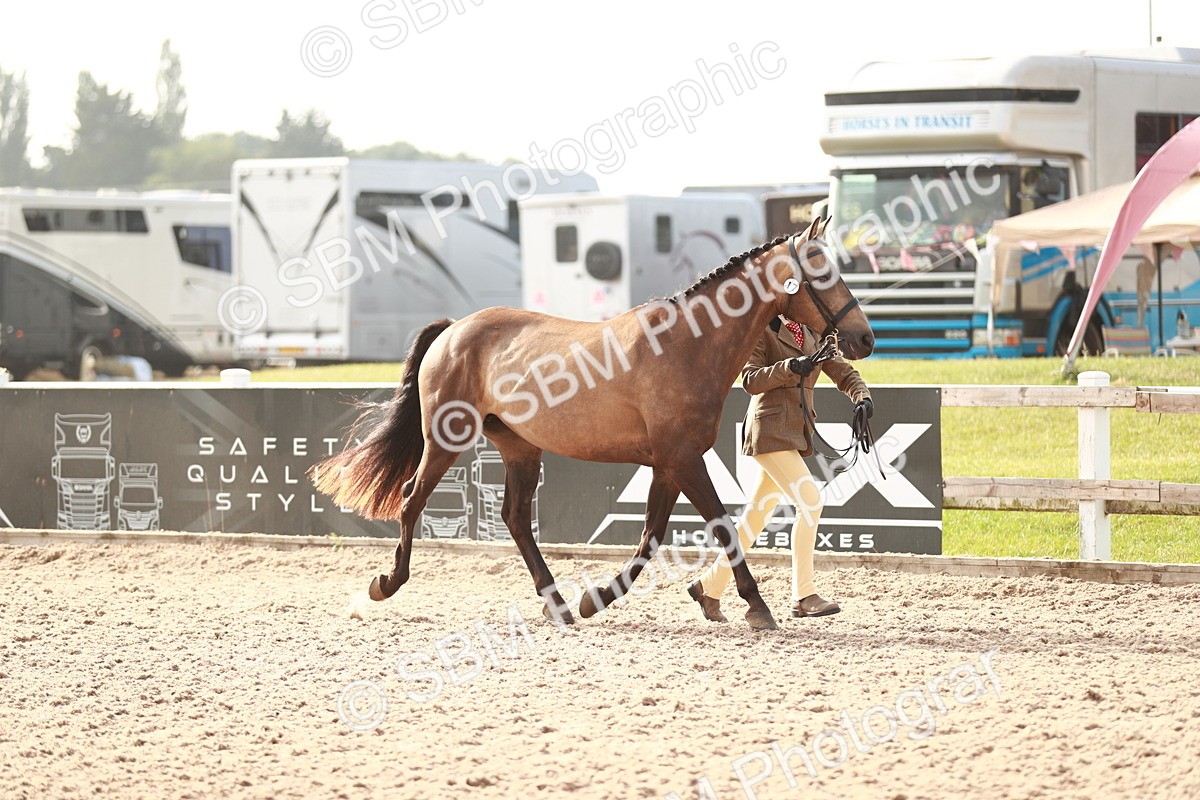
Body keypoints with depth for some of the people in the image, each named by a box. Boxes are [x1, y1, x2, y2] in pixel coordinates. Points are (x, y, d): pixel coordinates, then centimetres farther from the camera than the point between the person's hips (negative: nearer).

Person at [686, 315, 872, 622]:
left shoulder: (812, 335, 15)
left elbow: (841, 370, 11)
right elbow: (751, 380, -12)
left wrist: (861, 396, -9)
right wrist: (790, 368, -26)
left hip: (797, 433, 8)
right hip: (771, 431, -8)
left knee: (759, 511, 11)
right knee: (810, 500, -17)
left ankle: (710, 587, 22)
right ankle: (803, 596, -15)